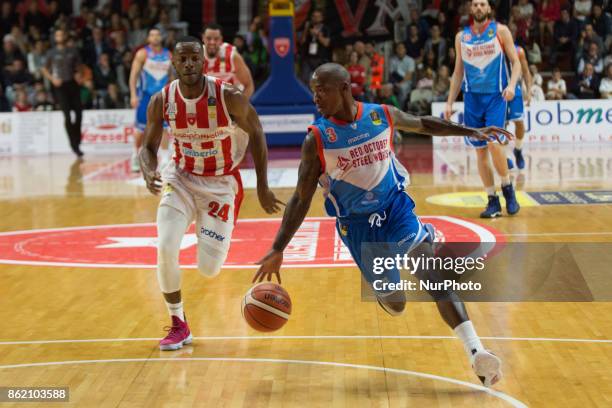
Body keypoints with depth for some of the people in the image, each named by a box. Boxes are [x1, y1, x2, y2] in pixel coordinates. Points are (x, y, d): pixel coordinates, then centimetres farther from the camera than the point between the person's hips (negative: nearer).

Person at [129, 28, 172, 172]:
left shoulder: (168, 55, 8)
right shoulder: (142, 54, -5)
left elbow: (172, 76, 16)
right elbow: (134, 74, -8)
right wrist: (133, 95, -17)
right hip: (146, 94, -3)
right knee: (141, 128, 2)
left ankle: (165, 159, 0)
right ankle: (136, 156, 19)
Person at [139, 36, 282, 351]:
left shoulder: (229, 97, -21)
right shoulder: (161, 101, -13)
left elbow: (256, 134, -5)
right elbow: (148, 147, -1)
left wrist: (262, 187, -4)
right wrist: (148, 173, -24)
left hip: (221, 184, -2)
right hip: (181, 178, 2)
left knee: (209, 269, -4)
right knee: (165, 249, -19)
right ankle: (178, 325, 2)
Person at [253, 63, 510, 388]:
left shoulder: (383, 115, -8)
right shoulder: (317, 139, -13)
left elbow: (423, 124, 13)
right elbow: (301, 199, -10)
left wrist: (472, 132, 10)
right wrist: (277, 250, -16)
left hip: (396, 208, 1)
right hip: (356, 224, 0)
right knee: (394, 304, 4)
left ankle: (476, 353, -27)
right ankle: (383, 290, 45)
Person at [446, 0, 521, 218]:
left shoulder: (500, 31, 0)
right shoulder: (461, 37, 9)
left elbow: (515, 62, 0)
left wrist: (512, 85, -18)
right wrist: (449, 102, 11)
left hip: (496, 96, -3)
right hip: (472, 97, 4)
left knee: (493, 143, -19)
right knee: (480, 151, 2)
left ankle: (507, 188, 3)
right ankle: (493, 201, 9)